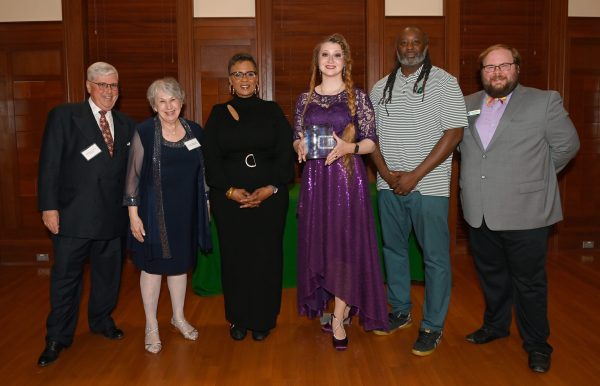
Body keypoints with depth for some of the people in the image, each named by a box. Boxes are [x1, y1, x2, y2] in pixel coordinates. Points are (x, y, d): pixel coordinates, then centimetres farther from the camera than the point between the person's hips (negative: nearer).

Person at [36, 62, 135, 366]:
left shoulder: (126, 124, 10)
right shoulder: (63, 116, -3)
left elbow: (129, 169, 10)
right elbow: (50, 164, -7)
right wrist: (49, 206, -12)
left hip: (112, 215, 4)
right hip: (73, 215, -4)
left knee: (108, 272, 16)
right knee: (66, 276, 6)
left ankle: (102, 320, 36)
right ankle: (57, 338, 21)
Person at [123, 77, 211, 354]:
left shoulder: (195, 131, 3)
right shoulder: (144, 132, -9)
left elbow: (202, 171, 11)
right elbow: (133, 174, -8)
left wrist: (206, 202, 10)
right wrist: (133, 212, -11)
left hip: (185, 210, 4)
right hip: (154, 211, -3)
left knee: (180, 263, 15)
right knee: (153, 265, 6)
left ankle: (179, 317, 34)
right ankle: (151, 326, 22)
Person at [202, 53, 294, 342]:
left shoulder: (272, 111, 6)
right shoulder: (219, 114, 7)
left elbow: (286, 154, -1)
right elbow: (210, 159, 2)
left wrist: (271, 188, -13)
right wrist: (229, 190, -11)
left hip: (270, 196, 0)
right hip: (228, 197, 1)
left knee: (266, 256, 2)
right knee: (234, 256, 5)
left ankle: (263, 319, 18)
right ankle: (238, 319, 21)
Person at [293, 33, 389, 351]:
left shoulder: (357, 97, 1)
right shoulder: (305, 99, 10)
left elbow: (371, 142, -1)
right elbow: (296, 138, 13)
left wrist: (347, 147, -19)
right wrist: (300, 147, -9)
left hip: (348, 176, -3)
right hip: (315, 179, 3)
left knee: (346, 242, -5)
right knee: (319, 242, 6)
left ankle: (338, 318, 4)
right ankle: (342, 308, 23)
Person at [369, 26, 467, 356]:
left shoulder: (444, 82, -3)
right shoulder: (381, 88, 10)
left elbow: (454, 133, -10)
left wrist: (415, 175, -14)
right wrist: (386, 172, -6)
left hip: (428, 186, -4)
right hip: (389, 185, 5)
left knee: (435, 256, 1)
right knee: (393, 249, 14)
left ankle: (432, 326, 15)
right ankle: (400, 311, 31)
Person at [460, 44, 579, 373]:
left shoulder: (545, 101, -3)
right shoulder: (467, 105, 9)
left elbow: (566, 145, -1)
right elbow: (459, 144, 20)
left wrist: (535, 174, 3)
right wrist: (474, 173, 10)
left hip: (525, 213, -4)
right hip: (479, 213, 4)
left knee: (529, 282, 8)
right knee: (491, 275, 20)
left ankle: (537, 344, 25)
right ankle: (495, 325, 41)